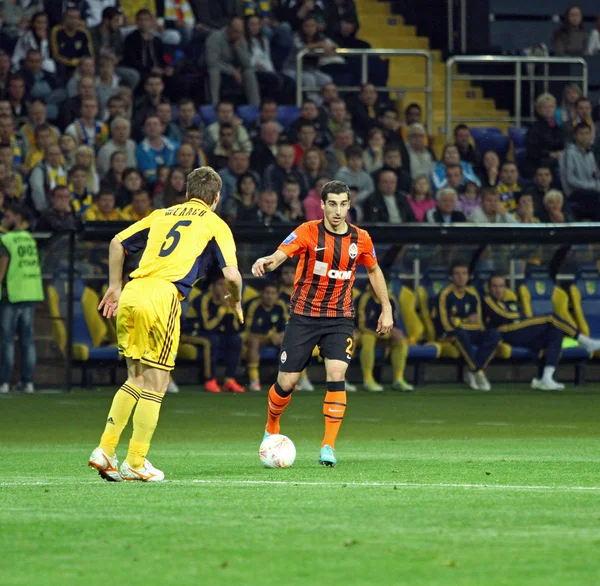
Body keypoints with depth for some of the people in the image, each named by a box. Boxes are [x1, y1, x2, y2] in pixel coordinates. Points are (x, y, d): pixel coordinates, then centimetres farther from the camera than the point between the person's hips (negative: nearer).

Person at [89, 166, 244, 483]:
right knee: (155, 384, 3)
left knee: (135, 379, 18)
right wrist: (235, 302, 20)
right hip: (162, 296, -5)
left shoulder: (162, 215, 24)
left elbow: (117, 243, 22)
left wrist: (114, 287, 30)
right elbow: (231, 275, 1)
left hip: (131, 294, 5)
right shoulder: (215, 224, 11)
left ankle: (105, 450, 10)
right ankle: (135, 463, 2)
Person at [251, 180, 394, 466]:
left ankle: (328, 446, -10)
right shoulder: (308, 232, -10)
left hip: (340, 319, 1)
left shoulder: (361, 239, 0)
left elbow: (374, 271, 19)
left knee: (336, 376, -18)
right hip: (304, 316, -1)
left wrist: (386, 309, 17)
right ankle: (271, 429, 31)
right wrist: (266, 262, -50)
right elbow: (280, 254, -26)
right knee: (286, 382, 1)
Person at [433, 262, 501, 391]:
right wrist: (466, 321, -9)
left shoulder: (472, 294, 7)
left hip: (470, 333, 5)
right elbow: (446, 324, -15)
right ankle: (479, 373, -35)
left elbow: (478, 322, 7)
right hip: (449, 335, -5)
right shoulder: (445, 295, -10)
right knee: (461, 333, -41)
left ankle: (473, 374, -26)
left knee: (493, 334, -22)